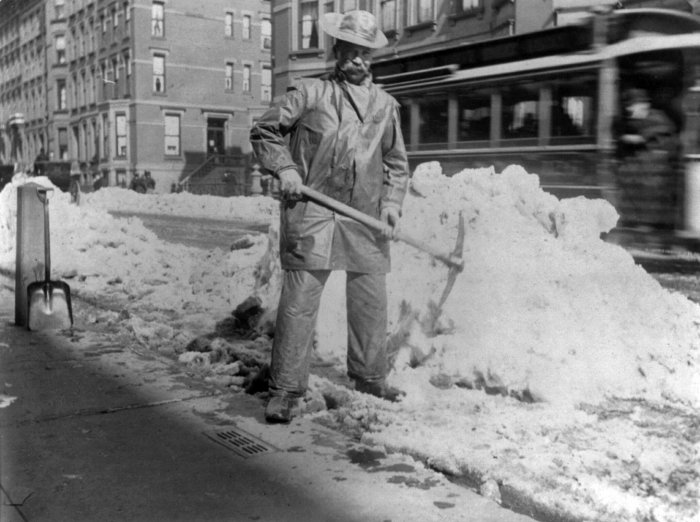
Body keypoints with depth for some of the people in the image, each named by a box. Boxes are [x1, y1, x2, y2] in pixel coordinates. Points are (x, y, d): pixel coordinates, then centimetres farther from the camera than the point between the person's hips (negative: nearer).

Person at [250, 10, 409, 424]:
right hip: (312, 209, -4)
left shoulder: (386, 105, 15)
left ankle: (370, 378, 29)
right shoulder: (309, 93, 5)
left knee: (371, 300, 11)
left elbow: (397, 161, 19)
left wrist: (392, 202, 5)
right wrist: (285, 168, -7)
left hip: (365, 216, 4)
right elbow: (264, 131, 7)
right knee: (299, 299, -6)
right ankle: (286, 389, 2)